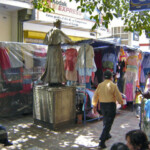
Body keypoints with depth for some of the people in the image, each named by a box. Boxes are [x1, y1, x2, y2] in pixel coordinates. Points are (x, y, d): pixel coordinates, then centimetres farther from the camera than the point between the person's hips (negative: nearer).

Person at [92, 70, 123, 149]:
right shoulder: (113, 85, -11)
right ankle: (102, 142, -7)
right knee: (108, 123, -2)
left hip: (102, 105, 5)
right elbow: (118, 96, -9)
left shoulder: (100, 85, 2)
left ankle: (107, 135, 46)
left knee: (105, 121, 26)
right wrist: (121, 102, 12)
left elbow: (95, 96, 5)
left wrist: (94, 105, 15)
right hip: (111, 105, -5)